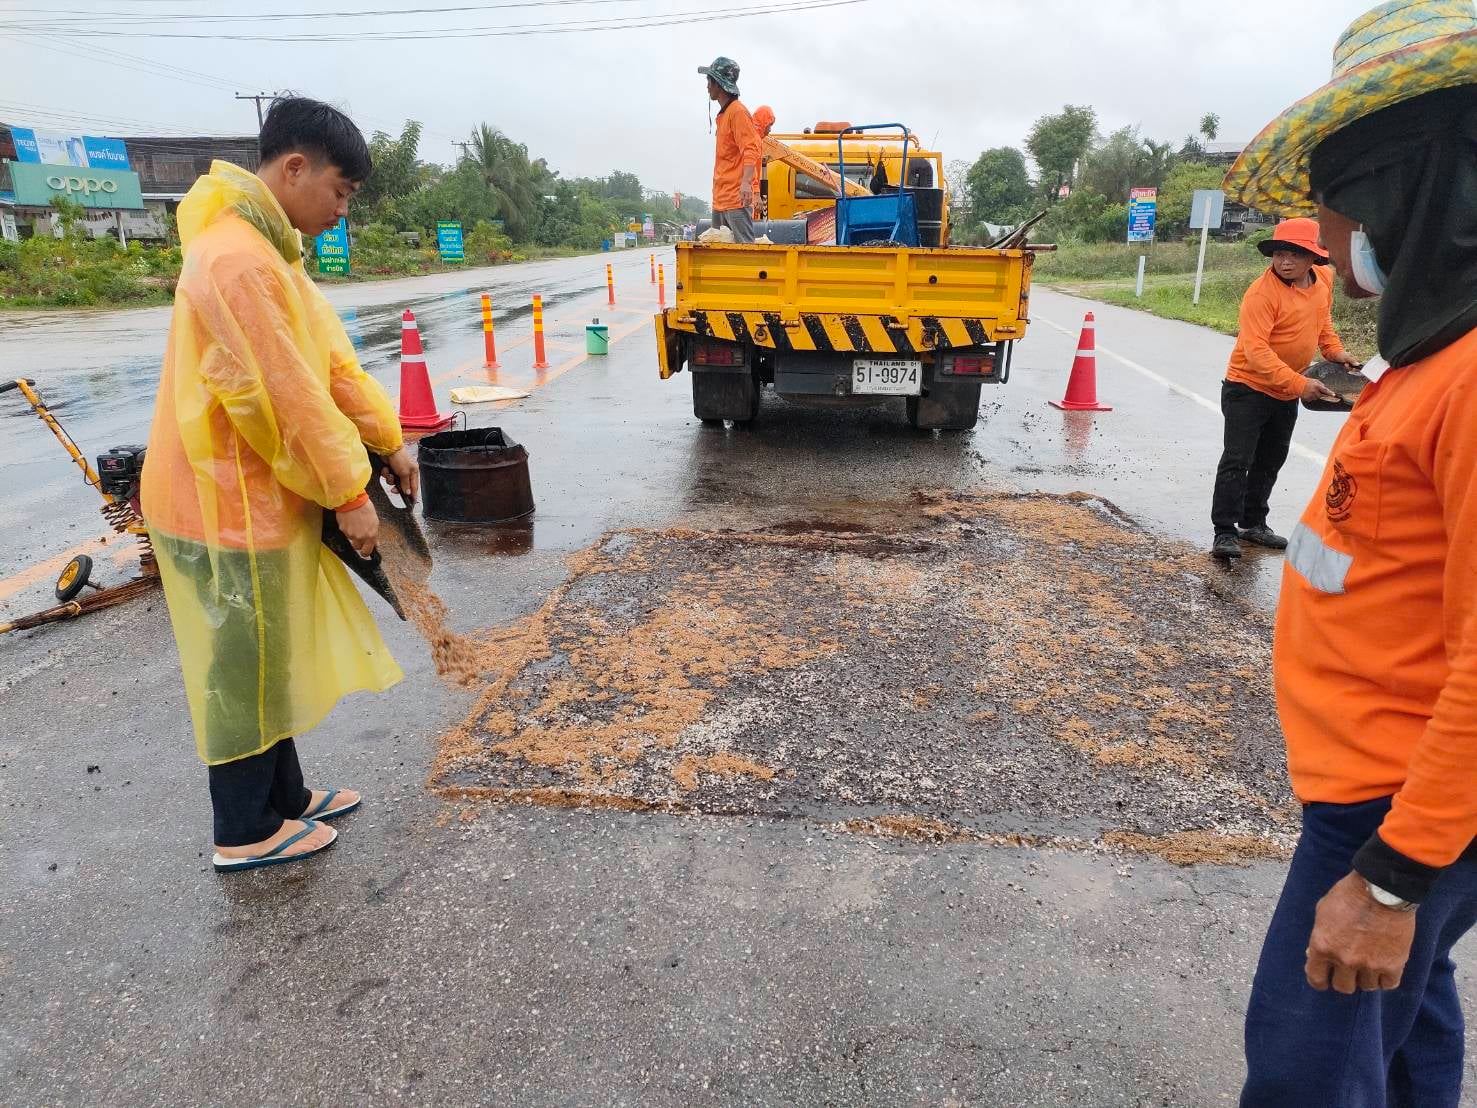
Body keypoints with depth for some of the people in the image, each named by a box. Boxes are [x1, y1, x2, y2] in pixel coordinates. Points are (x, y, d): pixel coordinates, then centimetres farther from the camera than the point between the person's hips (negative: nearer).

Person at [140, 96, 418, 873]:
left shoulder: (269, 249, 11)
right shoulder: (236, 260, -23)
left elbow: (332, 358, 12)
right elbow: (288, 396, -24)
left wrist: (388, 443, 11)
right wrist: (349, 493, -17)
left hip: (260, 491, 10)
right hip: (226, 498, -10)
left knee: (270, 658, 18)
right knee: (243, 668, 4)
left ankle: (284, 795, 34)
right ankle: (247, 832, 21)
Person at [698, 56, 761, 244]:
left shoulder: (738, 112, -7)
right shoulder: (723, 114, 21)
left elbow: (751, 150, -17)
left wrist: (746, 182, -31)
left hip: (737, 199, -10)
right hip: (720, 200, 10)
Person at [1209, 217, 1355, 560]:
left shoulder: (1324, 278, 0)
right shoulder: (1261, 293, -23)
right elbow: (1255, 349, -31)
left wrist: (1334, 350, 7)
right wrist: (1299, 384, -34)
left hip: (1288, 392, 8)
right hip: (1248, 387, -8)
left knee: (1270, 462, 17)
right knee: (1236, 461, -10)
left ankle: (1253, 524, 30)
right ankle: (1225, 533, -4)